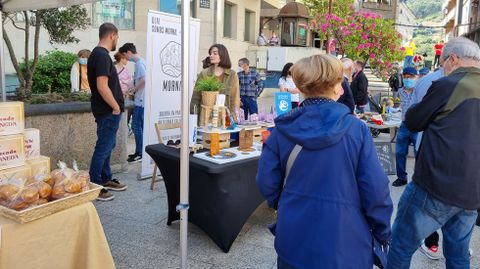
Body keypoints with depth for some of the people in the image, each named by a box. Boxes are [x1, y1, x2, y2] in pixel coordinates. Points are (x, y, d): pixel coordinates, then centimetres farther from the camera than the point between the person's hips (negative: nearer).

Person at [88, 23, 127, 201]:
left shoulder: (98, 53, 15)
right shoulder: (102, 55, -18)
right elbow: (102, 87, -25)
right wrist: (116, 107, -15)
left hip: (107, 111, 10)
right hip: (108, 111, -10)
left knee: (107, 146, 18)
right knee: (103, 148, -4)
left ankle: (106, 179, 31)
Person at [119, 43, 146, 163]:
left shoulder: (139, 63, -13)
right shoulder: (140, 62, 16)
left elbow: (144, 79, -25)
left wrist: (133, 89, -13)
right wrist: (134, 89, 10)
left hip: (140, 101, -10)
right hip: (141, 100, 10)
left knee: (136, 126, -5)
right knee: (140, 126, 13)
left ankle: (139, 154, 1)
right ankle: (140, 152, 20)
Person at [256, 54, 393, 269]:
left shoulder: (283, 129, -8)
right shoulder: (356, 129, -14)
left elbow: (267, 182, -3)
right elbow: (375, 189, -13)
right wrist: (382, 233, 3)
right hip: (344, 243, -2)